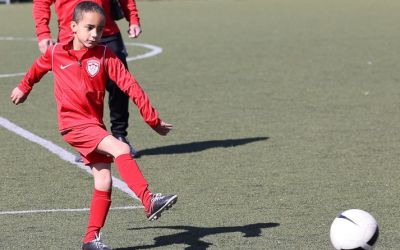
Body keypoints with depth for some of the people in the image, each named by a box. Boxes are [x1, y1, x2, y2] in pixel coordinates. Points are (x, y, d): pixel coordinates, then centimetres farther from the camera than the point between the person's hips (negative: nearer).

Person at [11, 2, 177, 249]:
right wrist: (24, 88, 41)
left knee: (104, 181, -1)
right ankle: (149, 201, -33)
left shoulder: (105, 55, 0)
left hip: (95, 124, 4)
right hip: (74, 124, -4)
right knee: (121, 149, -25)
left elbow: (130, 86, -3)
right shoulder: (56, 53, 0)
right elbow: (38, 68, 23)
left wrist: (153, 119, -5)